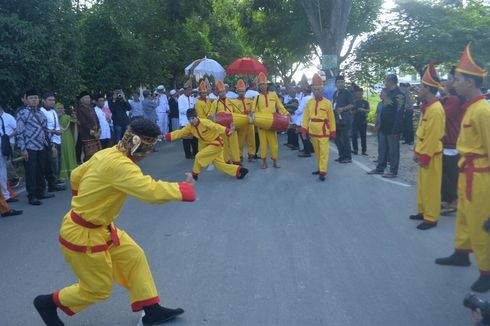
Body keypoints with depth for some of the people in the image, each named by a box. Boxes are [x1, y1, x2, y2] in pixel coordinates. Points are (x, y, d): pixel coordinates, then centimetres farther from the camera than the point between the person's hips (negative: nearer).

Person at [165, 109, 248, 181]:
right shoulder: (190, 127, -3)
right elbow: (180, 132, 1)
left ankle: (194, 175, 7)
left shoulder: (204, 122, -24)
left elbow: (217, 127, -34)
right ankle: (239, 170, 14)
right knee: (219, 164, 8)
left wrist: (228, 131, -49)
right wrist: (167, 136, -8)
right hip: (209, 144, 8)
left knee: (199, 156, -12)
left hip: (217, 143, -8)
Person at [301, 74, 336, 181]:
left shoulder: (327, 103, -6)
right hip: (313, 131, 4)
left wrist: (332, 132, -2)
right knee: (317, 152, 15)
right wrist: (304, 129, -4)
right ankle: (320, 168, 27)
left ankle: (323, 172, -7)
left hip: (324, 132, -4)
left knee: (324, 152, -6)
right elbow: (306, 116, 2)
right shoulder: (309, 102, 3)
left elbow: (331, 118, -3)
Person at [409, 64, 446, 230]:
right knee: (422, 185, 18)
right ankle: (423, 211, 30)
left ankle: (431, 218, 9)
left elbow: (433, 137, -22)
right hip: (423, 154, 10)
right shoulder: (427, 108, 10)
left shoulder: (435, 109, -21)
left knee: (430, 187, 0)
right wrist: (417, 151, 15)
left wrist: (424, 157, -19)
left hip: (430, 156, -10)